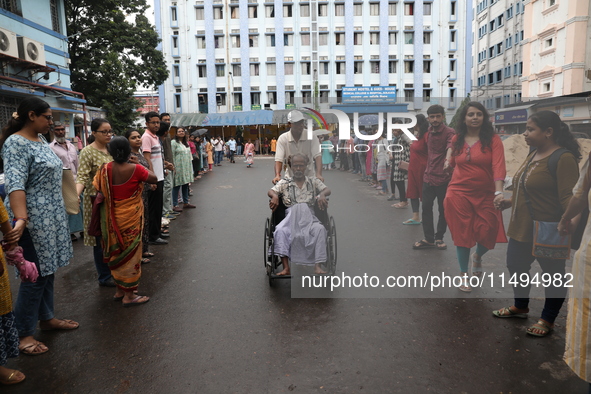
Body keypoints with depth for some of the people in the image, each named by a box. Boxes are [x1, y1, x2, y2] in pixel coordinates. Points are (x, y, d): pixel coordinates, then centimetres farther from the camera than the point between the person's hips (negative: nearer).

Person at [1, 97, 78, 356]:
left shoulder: (40, 141, 12)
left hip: (52, 217, 9)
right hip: (34, 220, -9)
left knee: (49, 270, 16)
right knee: (35, 275, -2)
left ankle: (46, 318, 31)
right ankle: (23, 334, 11)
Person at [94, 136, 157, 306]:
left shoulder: (104, 170, -5)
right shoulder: (135, 169, -18)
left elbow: (98, 192, -2)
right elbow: (155, 179, -7)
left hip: (112, 219, 5)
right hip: (131, 218, -5)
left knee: (117, 251, 18)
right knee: (130, 253, 6)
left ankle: (119, 290, 31)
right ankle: (129, 295, 14)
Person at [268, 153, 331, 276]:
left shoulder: (313, 182, 16)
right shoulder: (284, 183, 15)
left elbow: (327, 190, 4)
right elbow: (271, 191, 4)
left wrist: (322, 194, -21)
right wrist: (275, 196, -21)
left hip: (309, 217, 0)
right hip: (291, 217, 0)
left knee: (320, 229, -32)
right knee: (280, 230, -31)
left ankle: (318, 266, -30)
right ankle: (286, 268, -28)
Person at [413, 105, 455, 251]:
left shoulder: (449, 132, -11)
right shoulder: (428, 132, 9)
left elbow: (450, 147, -31)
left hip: (443, 178, -6)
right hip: (428, 177, 6)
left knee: (443, 210, 6)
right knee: (426, 208, 7)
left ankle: (439, 238, 22)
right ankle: (428, 239, 18)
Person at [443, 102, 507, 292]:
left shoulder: (493, 139, -7)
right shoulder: (457, 139, 4)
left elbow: (498, 166, -18)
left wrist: (499, 192, -31)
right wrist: (448, 162, -1)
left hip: (485, 195, -1)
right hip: (458, 193, 2)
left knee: (488, 233, 0)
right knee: (462, 234, 5)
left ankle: (477, 256, 38)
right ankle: (464, 275, 23)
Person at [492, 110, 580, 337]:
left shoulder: (563, 158, -18)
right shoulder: (534, 154, 9)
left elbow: (567, 196, -24)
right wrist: (510, 202, 24)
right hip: (522, 228, 9)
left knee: (552, 275, 9)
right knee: (516, 266, 19)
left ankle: (547, 320, 26)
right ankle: (520, 307, 41)